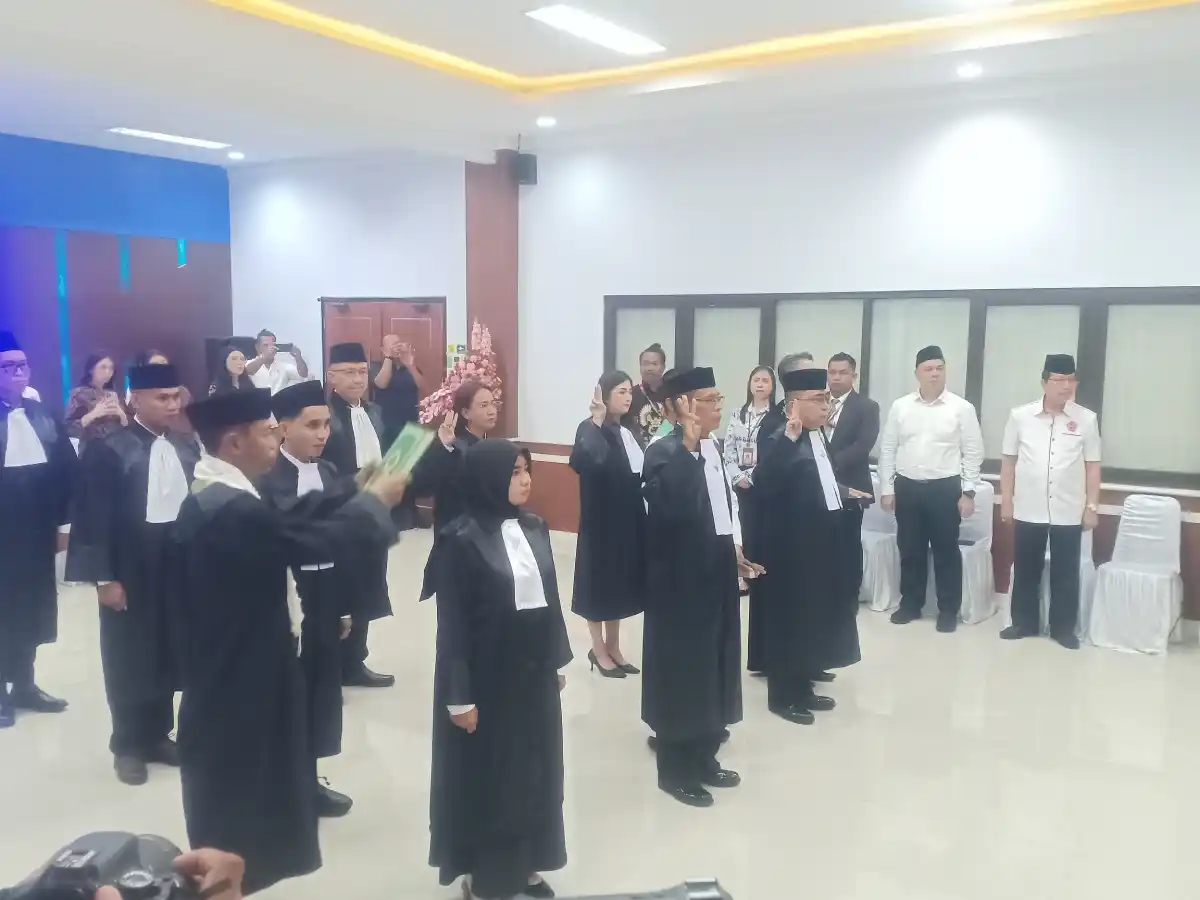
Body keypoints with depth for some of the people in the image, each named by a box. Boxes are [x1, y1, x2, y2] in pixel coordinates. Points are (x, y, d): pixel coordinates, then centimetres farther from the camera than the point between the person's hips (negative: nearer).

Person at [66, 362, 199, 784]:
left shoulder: (187, 449, 5)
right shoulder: (108, 450, -9)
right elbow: (93, 517, -10)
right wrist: (104, 578, -13)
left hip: (181, 566, 4)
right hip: (130, 570, -4)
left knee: (170, 656, 12)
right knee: (129, 659, 8)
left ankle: (159, 735, 29)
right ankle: (128, 744, 24)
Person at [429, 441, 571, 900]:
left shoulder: (535, 528, 2)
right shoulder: (463, 539, -16)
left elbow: (550, 598, 9)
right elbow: (453, 622, -15)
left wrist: (557, 661, 12)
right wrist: (460, 696, -14)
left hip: (533, 671, 6)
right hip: (487, 675, -6)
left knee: (534, 768, 16)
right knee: (487, 774, 9)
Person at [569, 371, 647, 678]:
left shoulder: (626, 431, 9)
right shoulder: (590, 429, -13)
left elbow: (639, 472, 9)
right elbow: (585, 463, -34)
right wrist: (598, 421, -30)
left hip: (628, 520, 7)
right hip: (601, 519, -7)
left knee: (620, 582, 15)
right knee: (600, 582, 6)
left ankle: (613, 647, 27)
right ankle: (599, 650, 19)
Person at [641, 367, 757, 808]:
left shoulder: (711, 449, 8)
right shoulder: (664, 452, -17)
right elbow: (669, 507, -34)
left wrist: (733, 551, 15)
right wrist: (690, 444, -31)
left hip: (715, 575, 8)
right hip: (680, 580, -8)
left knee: (712, 664, 16)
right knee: (680, 668, 3)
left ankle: (703, 757, 30)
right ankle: (675, 768, 18)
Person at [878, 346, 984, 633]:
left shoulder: (962, 408, -3)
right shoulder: (900, 407, 3)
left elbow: (973, 453, -2)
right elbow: (887, 450, 6)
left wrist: (968, 492, -6)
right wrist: (887, 488, 3)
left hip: (945, 489, -2)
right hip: (907, 488, 2)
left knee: (946, 551, 6)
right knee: (910, 550, 11)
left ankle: (948, 610, 18)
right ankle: (910, 604, 25)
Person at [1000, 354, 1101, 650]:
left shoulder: (1086, 419, -1)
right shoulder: (1020, 416, -1)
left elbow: (1092, 466, 4)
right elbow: (1009, 461, 5)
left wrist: (1092, 506, 1)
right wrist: (1006, 500, 4)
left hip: (1069, 513, 0)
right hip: (1028, 510, 1)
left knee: (1066, 573, 8)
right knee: (1025, 570, 11)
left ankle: (1063, 628, 21)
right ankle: (1024, 622, 25)